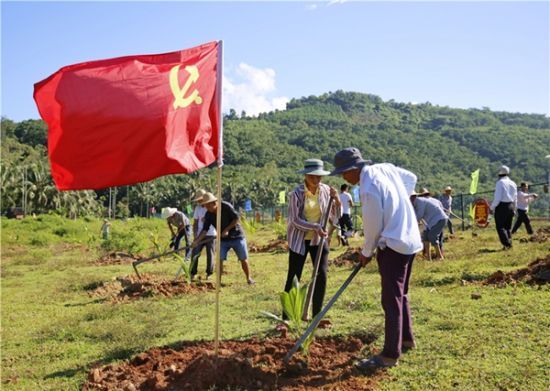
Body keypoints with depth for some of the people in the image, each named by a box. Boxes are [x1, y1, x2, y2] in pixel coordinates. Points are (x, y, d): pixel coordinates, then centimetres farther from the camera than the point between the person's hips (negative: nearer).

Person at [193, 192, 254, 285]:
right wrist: (197, 241, -23)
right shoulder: (208, 215, -9)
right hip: (223, 239, 3)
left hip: (237, 236, -3)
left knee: (243, 259, 2)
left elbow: (236, 218, -17)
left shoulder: (226, 206, -20)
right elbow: (205, 229, -10)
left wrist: (227, 230, -21)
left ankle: (249, 278, 19)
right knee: (220, 259, -8)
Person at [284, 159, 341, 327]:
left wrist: (336, 200, -18)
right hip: (299, 240, -3)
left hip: (319, 239, 3)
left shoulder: (326, 190, -4)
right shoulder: (296, 193, -14)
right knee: (293, 279, -1)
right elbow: (295, 220, -17)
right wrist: (314, 227, -29)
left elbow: (335, 217, -2)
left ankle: (317, 317, 11)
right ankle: (286, 318, 8)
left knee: (321, 276, -2)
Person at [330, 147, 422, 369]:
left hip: (393, 245, -10)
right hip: (409, 239, 10)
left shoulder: (369, 189, -23)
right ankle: (406, 339, 35)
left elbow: (373, 227, -15)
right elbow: (411, 178, 20)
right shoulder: (386, 167, 3)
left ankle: (390, 355, 2)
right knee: (400, 294, 22)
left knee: (391, 300, -4)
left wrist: (366, 253, 1)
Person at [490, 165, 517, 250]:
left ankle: (507, 244, -13)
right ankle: (509, 244, 11)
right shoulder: (513, 183, 11)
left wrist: (492, 207, -8)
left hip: (501, 206, -7)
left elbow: (497, 198, -17)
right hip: (511, 206, 7)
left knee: (500, 227, -3)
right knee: (508, 227, 14)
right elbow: (515, 198, 16)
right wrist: (513, 209, 25)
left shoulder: (500, 183, -11)